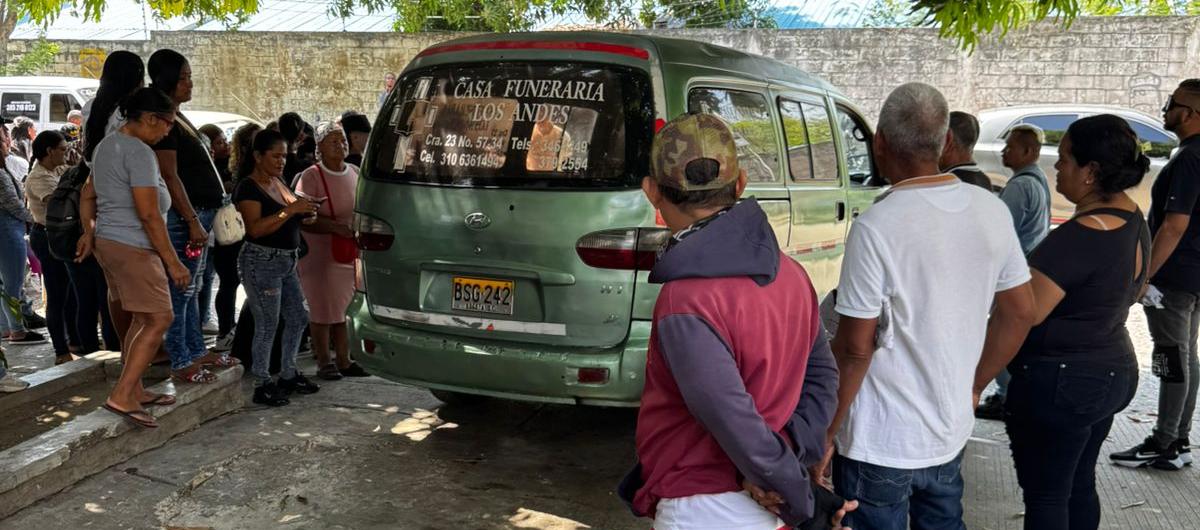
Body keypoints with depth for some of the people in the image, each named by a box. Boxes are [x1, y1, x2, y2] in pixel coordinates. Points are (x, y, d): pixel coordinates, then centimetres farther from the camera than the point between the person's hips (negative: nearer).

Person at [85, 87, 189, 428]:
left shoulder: (106, 145, 14)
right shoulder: (139, 152, -18)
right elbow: (149, 215, -21)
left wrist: (89, 232, 34)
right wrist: (173, 261, -18)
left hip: (108, 242, 10)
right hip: (133, 247, -10)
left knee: (140, 318, 15)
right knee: (159, 320, -7)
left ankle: (135, 390, 19)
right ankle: (121, 396, -9)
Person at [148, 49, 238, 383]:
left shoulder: (179, 119, 17)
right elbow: (170, 176, -18)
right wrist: (193, 221, -20)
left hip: (199, 212, 10)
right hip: (183, 215, -10)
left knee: (192, 289, 16)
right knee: (181, 289, -4)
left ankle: (197, 351, 25)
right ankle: (180, 362, 1)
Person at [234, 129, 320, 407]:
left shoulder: (278, 182, 14)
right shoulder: (248, 187, -12)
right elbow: (255, 228, -24)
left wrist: (305, 215, 4)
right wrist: (290, 209, -26)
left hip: (287, 261, 9)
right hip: (262, 262, -9)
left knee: (298, 318, 12)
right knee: (267, 324, -4)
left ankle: (288, 374, 26)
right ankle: (262, 384, 7)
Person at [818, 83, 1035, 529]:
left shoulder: (876, 228, -22)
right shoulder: (991, 211, -3)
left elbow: (855, 349, -19)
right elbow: (1019, 313, 6)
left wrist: (826, 434, -7)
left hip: (881, 444, -6)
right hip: (952, 431, 6)